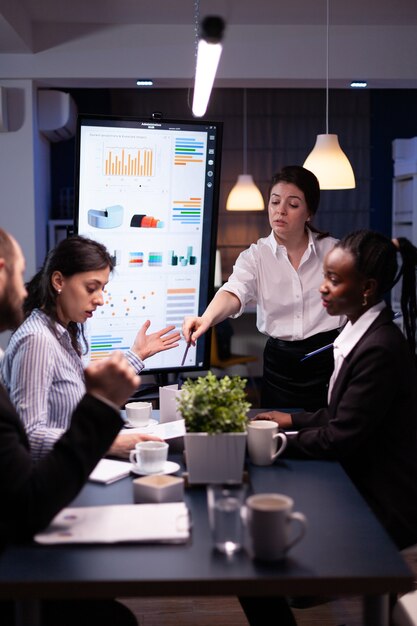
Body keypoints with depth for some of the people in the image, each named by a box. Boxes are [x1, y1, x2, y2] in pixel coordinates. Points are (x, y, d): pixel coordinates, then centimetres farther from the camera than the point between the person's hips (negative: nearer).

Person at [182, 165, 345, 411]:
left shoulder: (333, 250, 0)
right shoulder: (256, 255, -2)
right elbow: (234, 293, -20)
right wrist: (207, 319, -40)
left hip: (327, 357, 0)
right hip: (281, 363, 1)